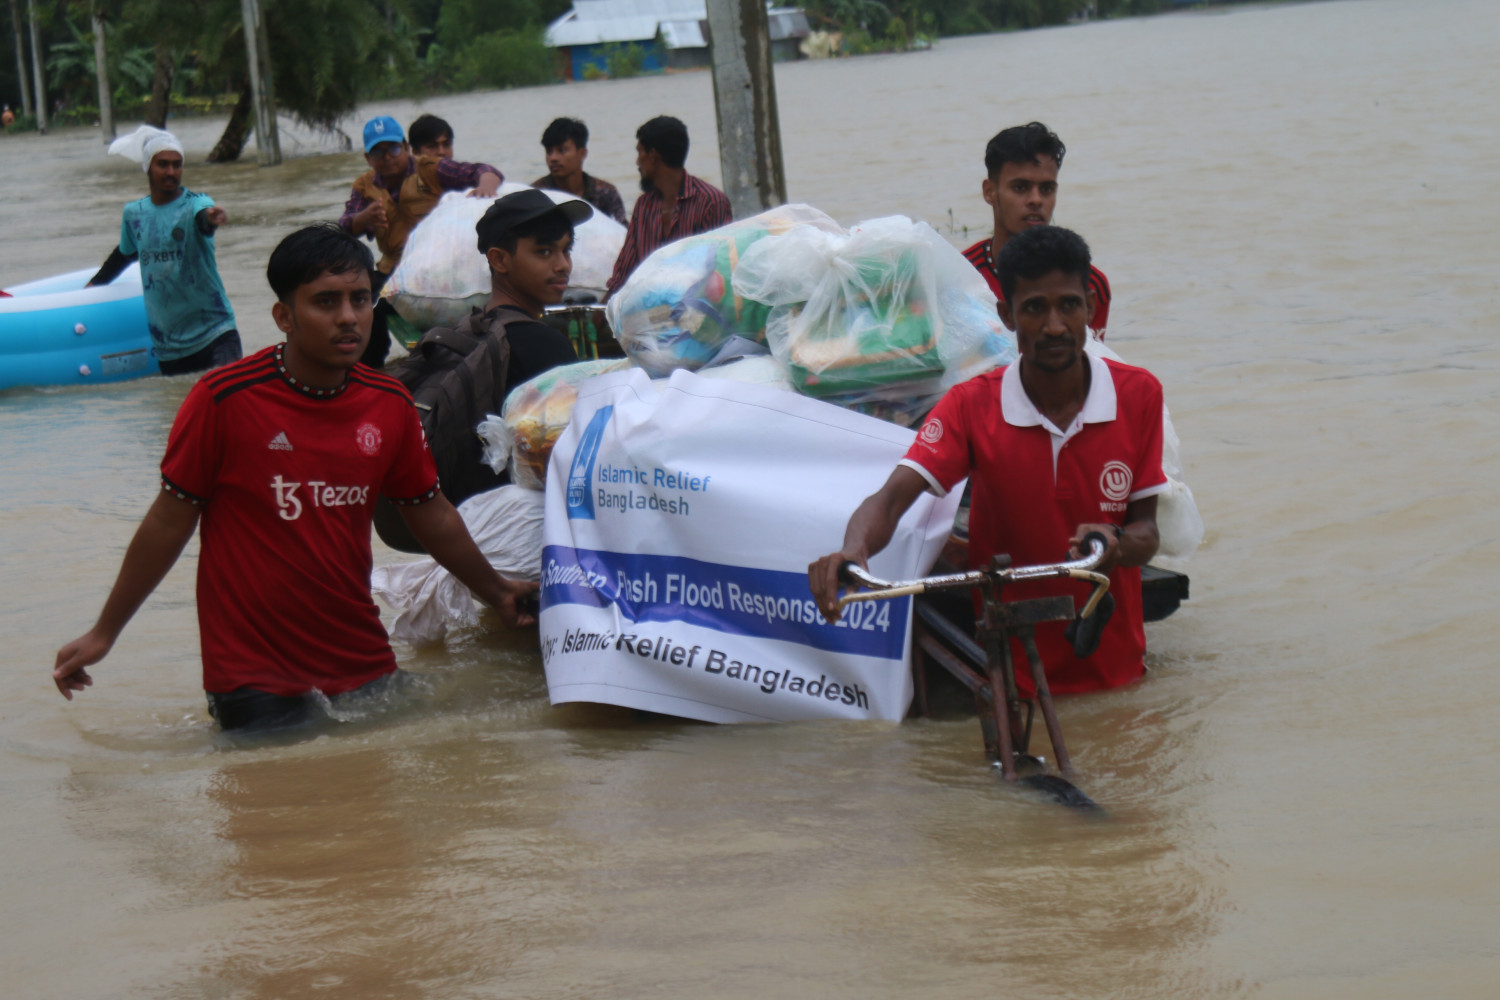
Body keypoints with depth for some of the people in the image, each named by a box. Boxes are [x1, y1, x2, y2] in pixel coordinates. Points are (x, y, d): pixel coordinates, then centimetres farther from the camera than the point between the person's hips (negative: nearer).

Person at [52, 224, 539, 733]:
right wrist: (104, 633, -1)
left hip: (364, 664, 5)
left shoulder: (390, 405, 1)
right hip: (254, 680, -5)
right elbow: (170, 521, -5)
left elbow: (431, 514, 16)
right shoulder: (224, 400, -13)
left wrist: (496, 593, 26)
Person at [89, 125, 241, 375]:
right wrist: (95, 284, 42)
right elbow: (125, 253, 28)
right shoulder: (134, 214, 8)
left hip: (214, 333, -4)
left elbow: (202, 217, -31)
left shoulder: (194, 204, -6)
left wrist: (211, 218, -55)